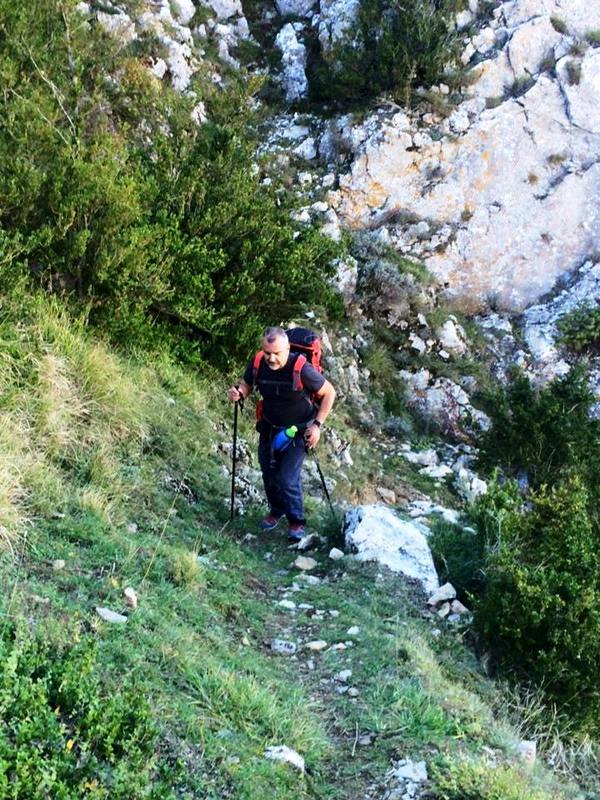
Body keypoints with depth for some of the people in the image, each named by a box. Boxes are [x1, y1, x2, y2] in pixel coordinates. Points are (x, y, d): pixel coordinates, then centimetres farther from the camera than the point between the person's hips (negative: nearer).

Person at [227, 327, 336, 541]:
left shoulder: (302, 370, -30)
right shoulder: (257, 364, -19)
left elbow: (329, 393, -15)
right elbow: (246, 385, 1)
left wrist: (317, 425, -18)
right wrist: (237, 393, -23)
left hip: (298, 432, -5)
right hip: (269, 428, 5)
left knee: (288, 479, -9)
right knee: (269, 475, 16)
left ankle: (297, 522, 14)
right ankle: (276, 511, 43)